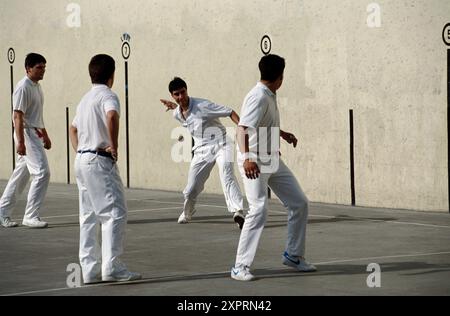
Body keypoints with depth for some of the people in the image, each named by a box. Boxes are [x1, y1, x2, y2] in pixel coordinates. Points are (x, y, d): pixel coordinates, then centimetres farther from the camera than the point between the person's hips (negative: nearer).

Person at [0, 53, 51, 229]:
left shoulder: (37, 86, 15)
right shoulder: (23, 87, -14)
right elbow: (17, 116, -19)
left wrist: (45, 136, 26)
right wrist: (20, 141, -25)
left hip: (35, 134, 10)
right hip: (27, 134, -10)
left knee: (21, 175, 12)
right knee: (42, 172, -13)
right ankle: (31, 216, -9)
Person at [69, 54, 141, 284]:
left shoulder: (85, 98, 19)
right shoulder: (107, 95, -9)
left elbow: (73, 129, 31)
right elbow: (112, 116, -31)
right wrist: (114, 146, -22)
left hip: (82, 160, 9)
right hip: (100, 161, -9)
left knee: (89, 216, 10)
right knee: (115, 212, -8)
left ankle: (89, 269, 10)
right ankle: (111, 266, -15)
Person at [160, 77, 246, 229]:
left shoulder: (202, 105, -20)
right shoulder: (177, 114, 1)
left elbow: (230, 112, -18)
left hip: (220, 145, -5)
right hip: (202, 151, 5)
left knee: (227, 176, -31)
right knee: (190, 190, 6)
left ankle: (238, 212, -43)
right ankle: (186, 214, 37)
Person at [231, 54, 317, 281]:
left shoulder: (270, 96, 10)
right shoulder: (259, 97, -19)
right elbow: (243, 128, -32)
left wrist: (283, 134, 41)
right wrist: (246, 157, -45)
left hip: (273, 160, 10)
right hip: (255, 162, -10)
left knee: (299, 203, 10)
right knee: (259, 210, -20)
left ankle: (293, 255, 24)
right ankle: (240, 267, -13)